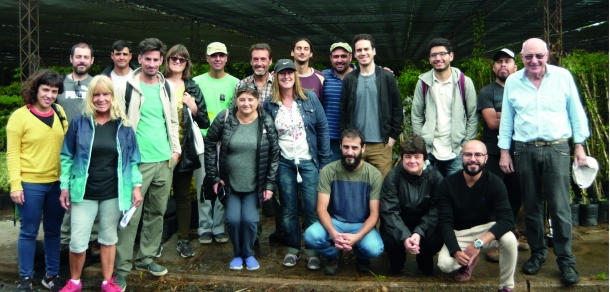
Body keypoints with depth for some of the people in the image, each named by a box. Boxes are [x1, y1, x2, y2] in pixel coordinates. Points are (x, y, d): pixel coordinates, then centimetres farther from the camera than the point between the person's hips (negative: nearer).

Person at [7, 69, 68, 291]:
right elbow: (12, 153, -7)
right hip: (30, 184, -4)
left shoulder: (60, 113, 6)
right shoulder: (19, 116, -6)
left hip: (57, 183, 4)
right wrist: (15, 184, -13)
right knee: (29, 232, 6)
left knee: (53, 231, 13)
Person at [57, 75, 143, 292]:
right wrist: (65, 187, -1)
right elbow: (67, 157, 2)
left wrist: (136, 186, -1)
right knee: (77, 241, 1)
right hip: (84, 193, -1)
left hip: (113, 193, 1)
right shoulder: (79, 122, -3)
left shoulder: (123, 125, 1)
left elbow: (132, 160, 5)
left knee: (109, 238, 13)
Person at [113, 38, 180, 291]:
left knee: (157, 212, 12)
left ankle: (146, 258, 26)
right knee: (131, 215, -5)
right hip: (138, 162, -5)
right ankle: (122, 268, 3)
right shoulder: (127, 87, -4)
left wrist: (175, 148, 10)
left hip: (164, 160, 5)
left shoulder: (166, 87, 11)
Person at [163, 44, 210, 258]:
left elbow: (205, 122, 9)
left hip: (184, 150, 2)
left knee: (183, 195, 9)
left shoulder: (192, 88, 9)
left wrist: (194, 109, -7)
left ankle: (183, 239, 19)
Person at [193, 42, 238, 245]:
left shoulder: (235, 83, 6)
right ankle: (205, 228, 15)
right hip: (203, 140, 0)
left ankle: (219, 227, 16)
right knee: (203, 185, 3)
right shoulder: (197, 82, 5)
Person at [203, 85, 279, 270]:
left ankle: (248, 254, 20)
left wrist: (270, 184, -5)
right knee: (233, 219, -7)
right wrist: (213, 176, -2)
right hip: (230, 182, 0)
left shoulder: (266, 122, -7)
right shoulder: (224, 119, -7)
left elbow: (274, 154, -3)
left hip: (255, 185, 0)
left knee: (249, 219, -8)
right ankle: (237, 254, 22)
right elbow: (209, 144, 0)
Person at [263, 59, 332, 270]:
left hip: (309, 162, -1)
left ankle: (313, 250, 13)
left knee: (312, 208, -1)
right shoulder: (269, 104, 1)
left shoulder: (310, 98, -2)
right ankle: (292, 248, 24)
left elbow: (323, 130, -1)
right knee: (288, 209, 10)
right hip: (284, 164, 1)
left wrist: (325, 162, -4)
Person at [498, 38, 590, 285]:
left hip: (556, 149, -2)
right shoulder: (512, 82, 4)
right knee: (531, 207, 10)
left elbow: (576, 113, 4)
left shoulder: (563, 76, 0)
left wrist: (579, 145, 2)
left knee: (560, 208, -3)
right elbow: (506, 119, 7)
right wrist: (504, 151, 5)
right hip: (525, 151, 2)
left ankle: (566, 260, 9)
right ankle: (537, 253, 25)